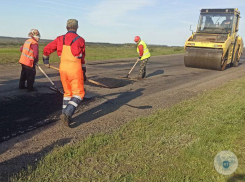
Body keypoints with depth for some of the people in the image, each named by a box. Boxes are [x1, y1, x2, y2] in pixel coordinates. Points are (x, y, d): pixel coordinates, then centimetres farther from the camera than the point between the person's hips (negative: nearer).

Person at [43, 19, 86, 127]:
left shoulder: (60, 39, 5)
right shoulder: (80, 40, -4)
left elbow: (47, 49, 6)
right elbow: (82, 58, 2)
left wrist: (45, 60, 26)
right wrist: (84, 72, 11)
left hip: (63, 68, 5)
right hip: (75, 69, -5)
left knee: (68, 92, 18)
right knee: (78, 94, 2)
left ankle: (65, 115, 20)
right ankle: (67, 114, -15)